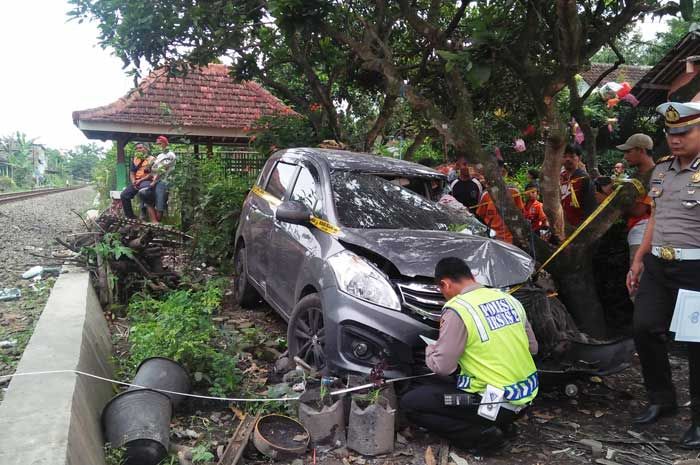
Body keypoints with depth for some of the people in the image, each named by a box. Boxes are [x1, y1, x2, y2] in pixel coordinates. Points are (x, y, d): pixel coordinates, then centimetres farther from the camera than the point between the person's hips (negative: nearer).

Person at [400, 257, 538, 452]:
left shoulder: (457, 310, -17)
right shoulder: (509, 299, 4)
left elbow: (441, 366, -13)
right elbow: (532, 347, 13)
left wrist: (430, 349, 7)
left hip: (497, 404, -8)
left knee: (410, 403, 1)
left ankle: (480, 434, -3)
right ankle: (499, 423, 15)